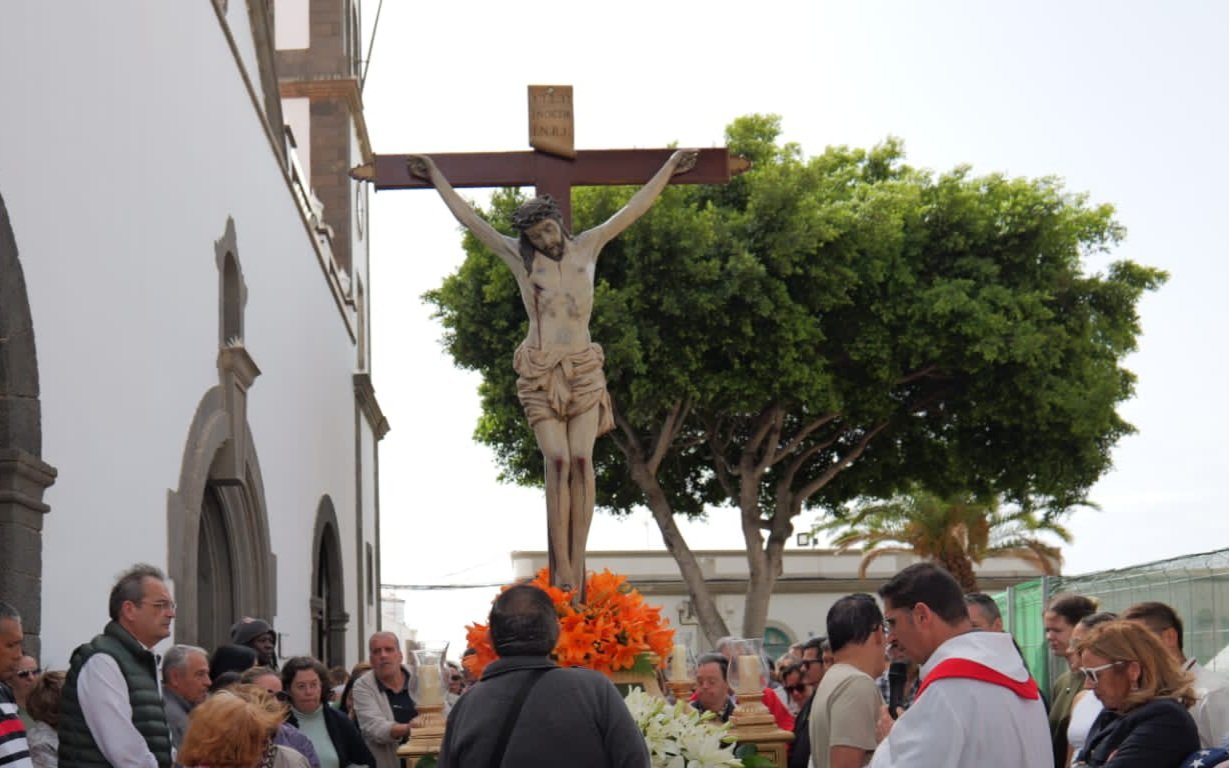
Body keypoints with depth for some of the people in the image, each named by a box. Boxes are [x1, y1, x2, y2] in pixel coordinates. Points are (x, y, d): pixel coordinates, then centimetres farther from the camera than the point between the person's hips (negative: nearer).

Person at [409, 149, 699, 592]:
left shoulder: (586, 248, 11)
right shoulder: (518, 257, 7)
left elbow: (634, 209, 19)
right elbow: (467, 217, 14)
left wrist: (668, 169, 25)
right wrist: (436, 177, 21)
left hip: (584, 370, 2)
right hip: (539, 372, -2)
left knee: (581, 459, -11)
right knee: (557, 460, -14)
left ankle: (577, 564, -12)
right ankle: (561, 570, -16)